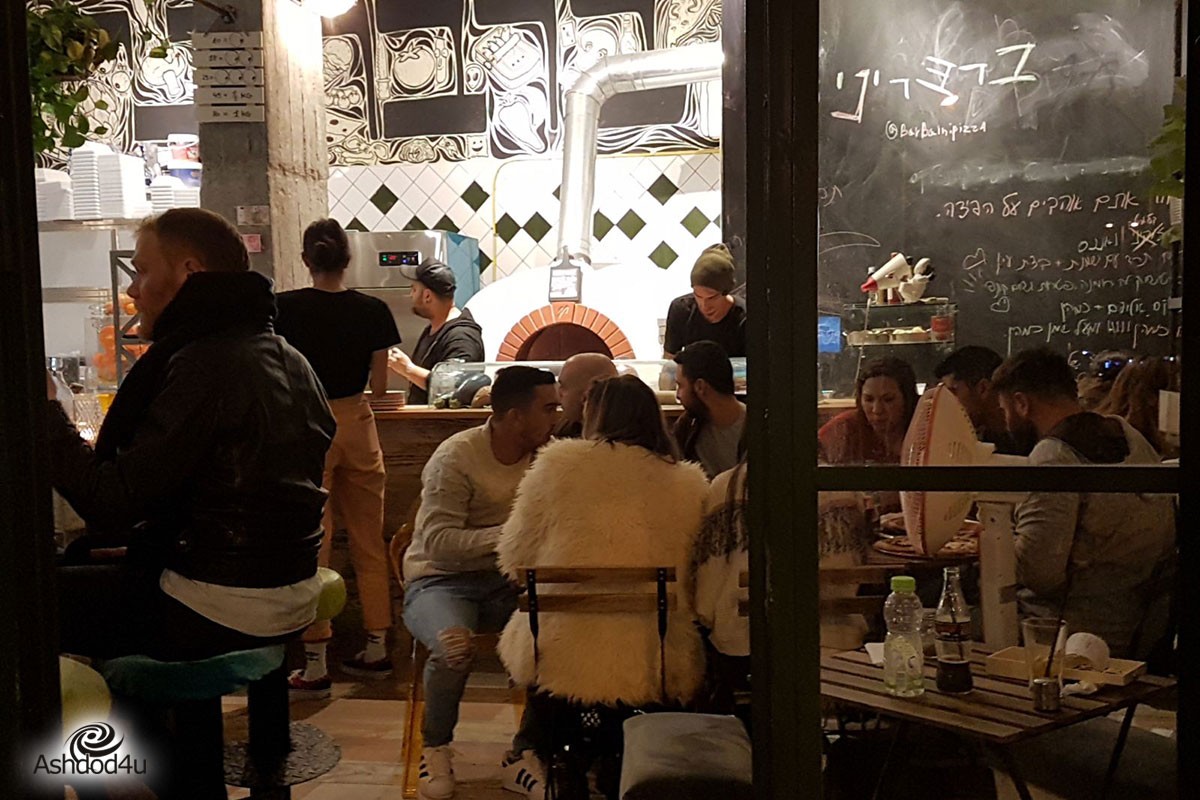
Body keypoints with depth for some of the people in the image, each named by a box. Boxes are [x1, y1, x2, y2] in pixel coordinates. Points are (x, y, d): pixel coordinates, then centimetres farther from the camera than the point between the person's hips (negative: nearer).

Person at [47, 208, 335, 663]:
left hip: (223, 615, -9)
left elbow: (112, 508, -19)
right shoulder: (288, 358, 10)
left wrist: (43, 408, -10)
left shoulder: (205, 364, -18)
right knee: (88, 558, 26)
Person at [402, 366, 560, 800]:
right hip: (441, 580, -5)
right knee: (454, 646, -36)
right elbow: (438, 542, -24)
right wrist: (508, 534, -33)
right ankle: (436, 748, -5)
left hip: (505, 581, 5)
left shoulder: (544, 455, 1)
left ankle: (530, 746, -3)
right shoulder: (456, 457, -16)